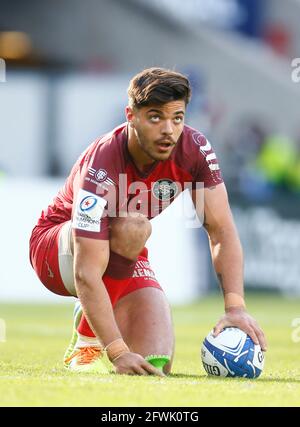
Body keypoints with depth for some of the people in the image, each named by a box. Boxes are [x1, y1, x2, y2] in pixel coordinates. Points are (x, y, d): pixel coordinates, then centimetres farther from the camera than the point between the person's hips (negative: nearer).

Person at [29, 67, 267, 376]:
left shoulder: (195, 149, -20)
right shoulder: (100, 168, -36)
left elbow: (222, 232, -18)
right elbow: (86, 275, -41)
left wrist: (235, 307, -33)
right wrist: (118, 353, -49)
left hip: (124, 259, 5)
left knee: (156, 366, -15)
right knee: (132, 226, -38)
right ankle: (86, 339, -17)